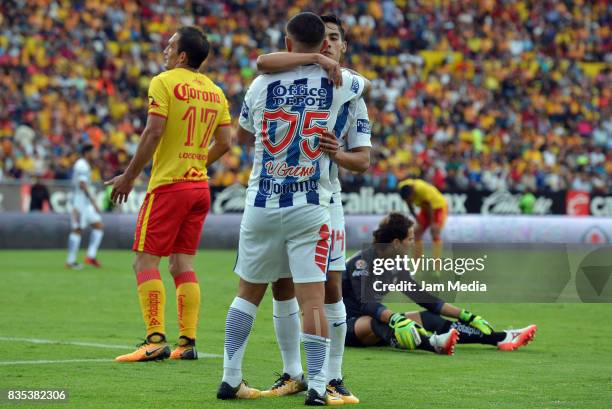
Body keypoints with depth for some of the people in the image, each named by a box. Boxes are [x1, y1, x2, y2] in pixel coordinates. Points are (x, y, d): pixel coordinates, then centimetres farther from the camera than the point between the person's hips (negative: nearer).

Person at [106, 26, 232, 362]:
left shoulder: (165, 82, -7)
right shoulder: (215, 91, 12)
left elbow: (153, 133, -15)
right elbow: (225, 142, 11)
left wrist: (129, 177, -9)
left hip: (168, 183, -7)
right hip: (199, 185, 7)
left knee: (145, 261, -4)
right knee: (182, 263, 10)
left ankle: (155, 339, -13)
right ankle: (187, 342, 6)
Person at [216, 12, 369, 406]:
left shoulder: (262, 85, 0)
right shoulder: (336, 83, -1)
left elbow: (242, 134, 19)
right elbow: (366, 82, 25)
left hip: (262, 204, 2)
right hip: (310, 207, -2)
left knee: (249, 293, 14)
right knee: (313, 298, -3)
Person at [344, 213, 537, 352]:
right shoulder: (363, 261, -17)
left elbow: (424, 298, 13)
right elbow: (367, 304, -31)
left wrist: (466, 316, 7)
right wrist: (395, 319, -49)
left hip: (375, 327, 8)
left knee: (427, 318, -7)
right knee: (379, 321, -39)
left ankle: (501, 338, -15)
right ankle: (431, 343, -65)